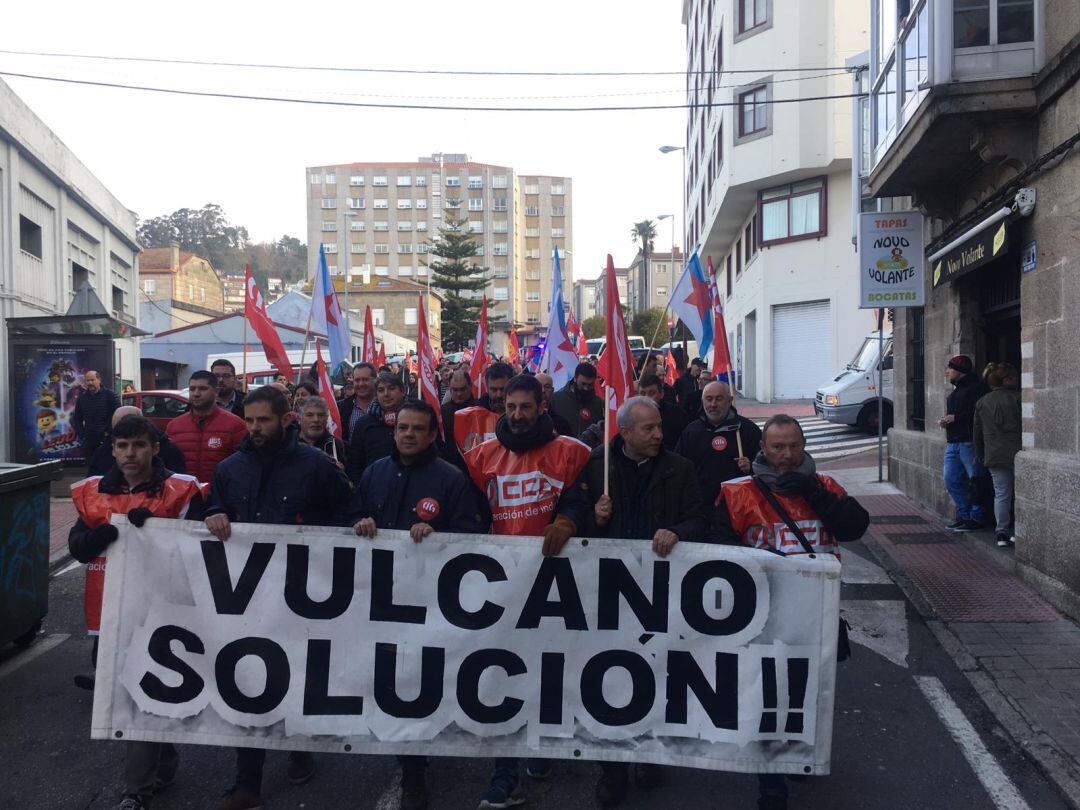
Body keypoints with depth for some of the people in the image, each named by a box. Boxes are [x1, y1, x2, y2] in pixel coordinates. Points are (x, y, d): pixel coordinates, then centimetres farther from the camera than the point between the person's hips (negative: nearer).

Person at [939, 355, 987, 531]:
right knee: (951, 480, 9)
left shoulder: (974, 388, -8)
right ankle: (964, 515, 18)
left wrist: (956, 417, -17)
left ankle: (975, 518, 4)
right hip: (952, 443, 10)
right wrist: (944, 421, 12)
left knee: (974, 481, -2)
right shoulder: (955, 391, 22)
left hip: (968, 443, -10)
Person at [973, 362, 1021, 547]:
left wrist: (980, 456, 21)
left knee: (1001, 494, 8)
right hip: (1017, 454, -3)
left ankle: (1002, 533, 4)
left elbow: (976, 434, 12)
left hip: (995, 456, 3)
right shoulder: (1017, 399, -8)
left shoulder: (981, 403, 6)